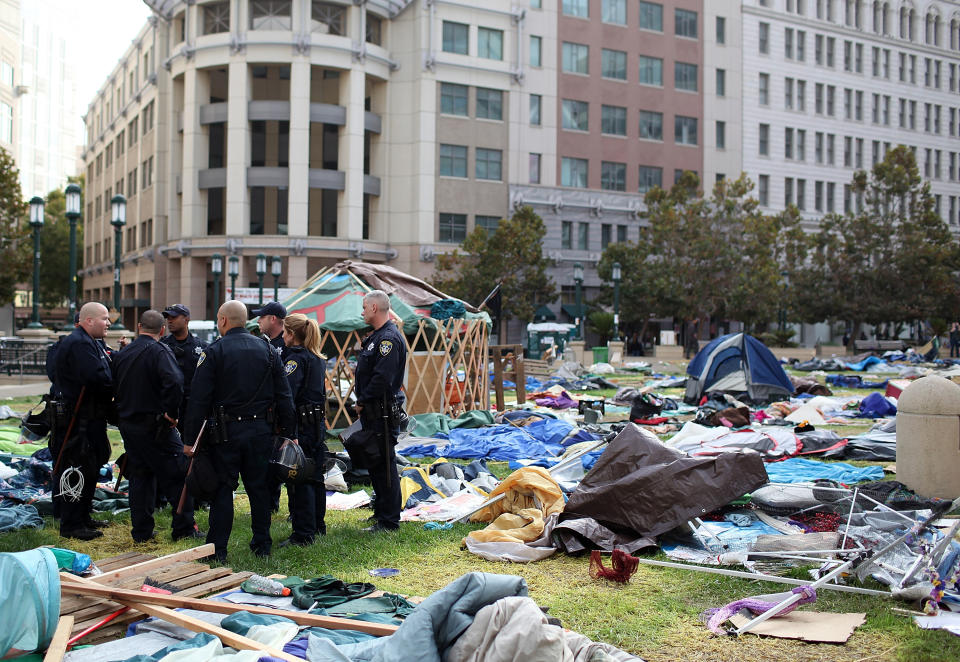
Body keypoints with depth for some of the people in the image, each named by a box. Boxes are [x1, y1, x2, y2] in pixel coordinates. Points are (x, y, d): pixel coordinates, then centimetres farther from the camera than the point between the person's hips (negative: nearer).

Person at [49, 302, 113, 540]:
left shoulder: (90, 343, 18)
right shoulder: (79, 344, -18)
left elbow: (104, 376, 17)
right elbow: (97, 379, -27)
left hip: (90, 420, 11)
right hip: (77, 420, -11)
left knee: (90, 469, 18)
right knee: (75, 472, -5)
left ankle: (83, 517, 29)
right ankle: (71, 525, 2)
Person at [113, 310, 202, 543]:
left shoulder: (122, 354, 10)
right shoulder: (160, 351, -13)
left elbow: (114, 389, 16)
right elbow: (174, 381, -29)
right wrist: (171, 412, -19)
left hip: (128, 425, 7)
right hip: (155, 425, -7)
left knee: (139, 476, 15)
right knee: (177, 476, 2)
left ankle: (141, 531, 17)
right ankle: (184, 528, 6)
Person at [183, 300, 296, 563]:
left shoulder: (213, 352, -6)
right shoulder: (267, 350, 7)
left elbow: (198, 399, -10)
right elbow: (283, 396, 7)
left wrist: (191, 437, -6)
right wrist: (289, 433, 11)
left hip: (226, 432, -4)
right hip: (261, 430, 4)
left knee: (223, 489, 4)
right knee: (259, 487, 12)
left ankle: (217, 548, 7)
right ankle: (262, 544, 19)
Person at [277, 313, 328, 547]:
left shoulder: (296, 358, -13)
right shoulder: (318, 358, 14)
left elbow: (286, 393, -21)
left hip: (301, 424, -9)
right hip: (318, 423, 9)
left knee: (299, 480, -4)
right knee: (315, 476, 17)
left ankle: (303, 534, -1)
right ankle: (318, 526, 28)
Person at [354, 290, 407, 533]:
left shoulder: (389, 338, -17)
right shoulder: (377, 336, 17)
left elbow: (382, 378, -25)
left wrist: (362, 400, -14)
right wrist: (362, 400, 10)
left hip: (383, 413, -11)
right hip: (372, 412, 11)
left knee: (384, 465, -5)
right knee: (373, 462, 18)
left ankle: (389, 521, 2)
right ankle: (381, 511, 30)